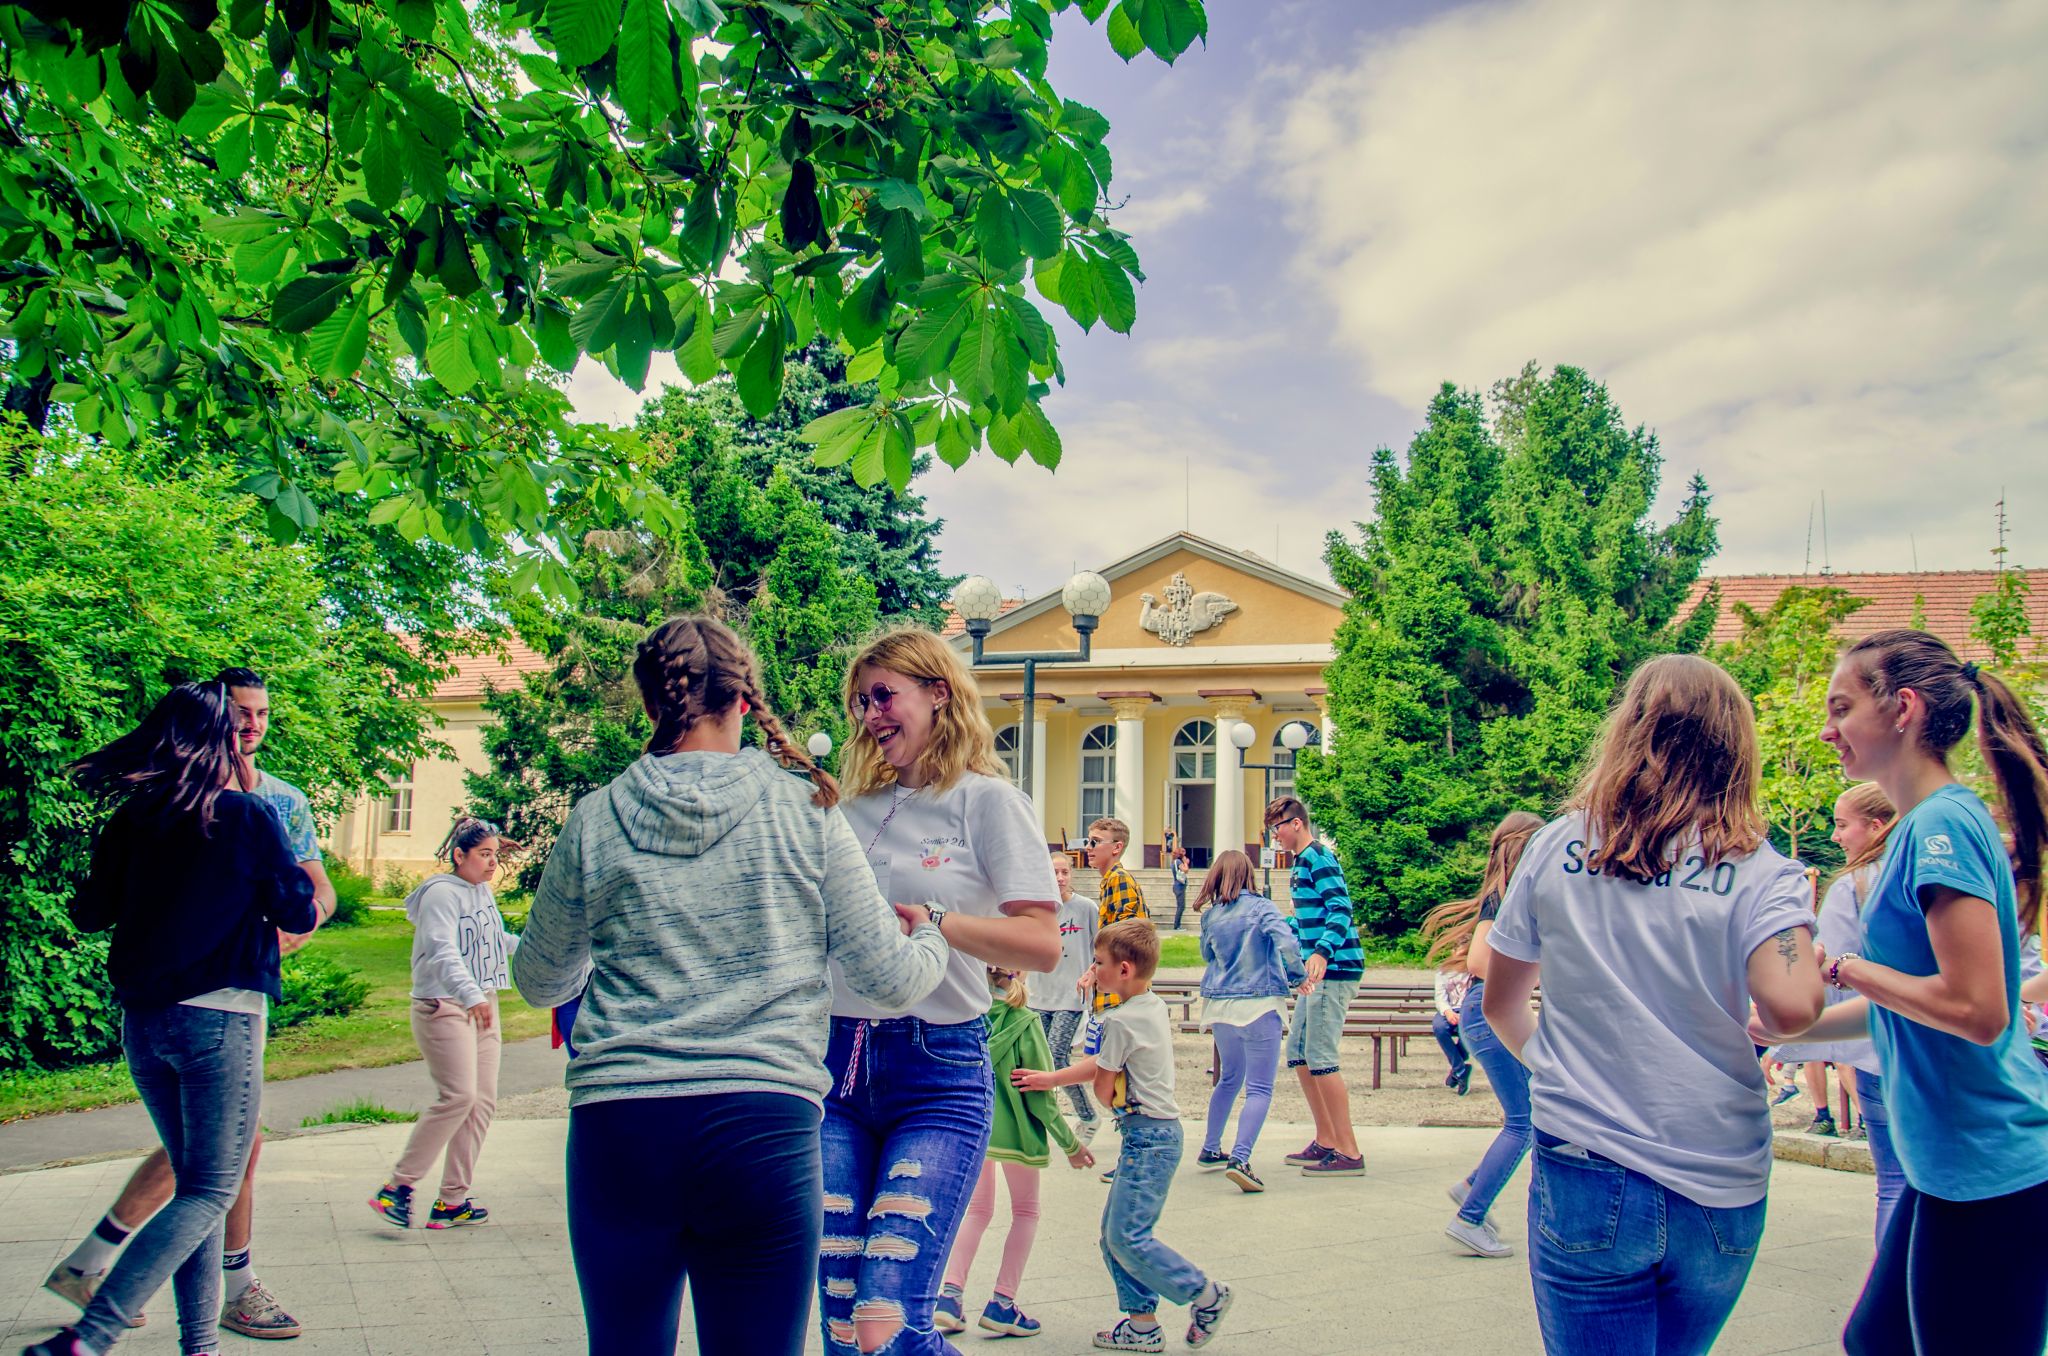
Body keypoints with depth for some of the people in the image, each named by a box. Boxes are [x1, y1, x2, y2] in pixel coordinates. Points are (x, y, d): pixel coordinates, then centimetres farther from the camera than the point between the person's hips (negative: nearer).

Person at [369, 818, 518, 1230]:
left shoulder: (484, 892, 13)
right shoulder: (442, 893, -13)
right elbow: (443, 952, -28)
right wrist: (470, 994, -42)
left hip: (483, 1007, 9)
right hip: (443, 1007, -9)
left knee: (483, 1101, 4)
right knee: (458, 1096, -18)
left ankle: (452, 1200, 10)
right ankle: (398, 1186, -7)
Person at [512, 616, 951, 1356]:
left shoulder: (595, 821, 4)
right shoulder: (803, 810, 0)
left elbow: (539, 982, 18)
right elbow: (889, 975, 2)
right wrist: (931, 940, 25)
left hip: (616, 1124, 2)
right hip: (763, 1125, -2)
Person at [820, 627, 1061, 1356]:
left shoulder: (986, 800, -1)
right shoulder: (854, 808, 15)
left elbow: (1043, 945, -11)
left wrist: (933, 919, -22)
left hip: (939, 1072, -5)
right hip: (837, 1062, 5)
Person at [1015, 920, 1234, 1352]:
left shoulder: (1120, 1020, -17)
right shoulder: (1155, 1007, 11)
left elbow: (1103, 1088, -9)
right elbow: (1105, 1064, 18)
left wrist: (1119, 1104, 12)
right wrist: (1048, 1079, 18)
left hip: (1147, 1135, -10)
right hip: (1159, 1131, 10)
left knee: (1126, 1236, -8)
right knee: (1114, 1232, 11)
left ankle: (1204, 1292, 3)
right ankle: (1142, 1324, 14)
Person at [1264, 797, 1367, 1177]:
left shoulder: (1318, 856, -11)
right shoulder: (1302, 861, 19)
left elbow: (1341, 908, -23)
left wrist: (1322, 953, -35)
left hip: (1335, 969, -11)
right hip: (1320, 973, 11)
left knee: (1320, 1058, -9)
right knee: (1298, 1054, 14)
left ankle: (1349, 1152, -3)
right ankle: (1325, 1141, 22)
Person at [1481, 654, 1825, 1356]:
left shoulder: (1556, 845, -1)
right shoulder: (1760, 871, -5)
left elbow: (1500, 1006, 7)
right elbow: (1790, 1008, -20)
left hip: (1588, 1177, -1)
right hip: (1720, 1192, 1)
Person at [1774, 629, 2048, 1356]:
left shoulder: (1942, 826, -18)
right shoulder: (1920, 828, 11)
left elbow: (1976, 1009, -25)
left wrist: (1840, 967, -14)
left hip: (1990, 1176, -9)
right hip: (1954, 1164, 10)